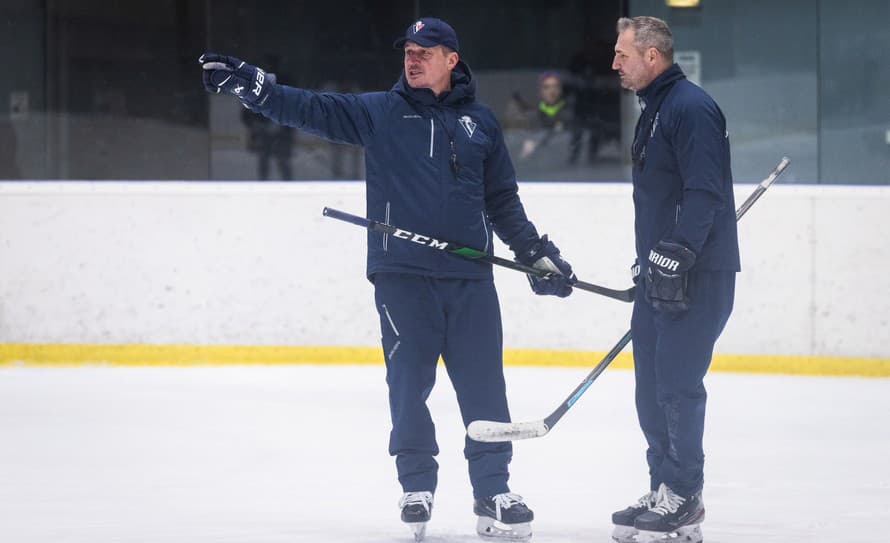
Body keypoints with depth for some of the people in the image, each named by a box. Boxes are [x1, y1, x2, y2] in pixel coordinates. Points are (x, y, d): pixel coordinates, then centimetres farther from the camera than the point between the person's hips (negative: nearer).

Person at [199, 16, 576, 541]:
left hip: (469, 276, 1)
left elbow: (503, 200, 18)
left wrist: (537, 252, 14)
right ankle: (417, 486, 14)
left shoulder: (480, 122, 12)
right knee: (409, 384, 1)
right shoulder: (378, 113, 5)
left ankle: (494, 491, 8)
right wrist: (249, 83, -17)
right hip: (402, 275, -1)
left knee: (484, 384, 1)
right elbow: (312, 108, -4)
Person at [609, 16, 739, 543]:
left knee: (677, 384, -8)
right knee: (653, 386, 11)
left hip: (696, 276, -10)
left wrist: (674, 257, -27)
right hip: (660, 271, 10)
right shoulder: (655, 110, 18)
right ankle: (665, 490, 18)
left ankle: (683, 499, -2)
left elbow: (704, 192, -23)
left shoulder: (691, 108, -15)